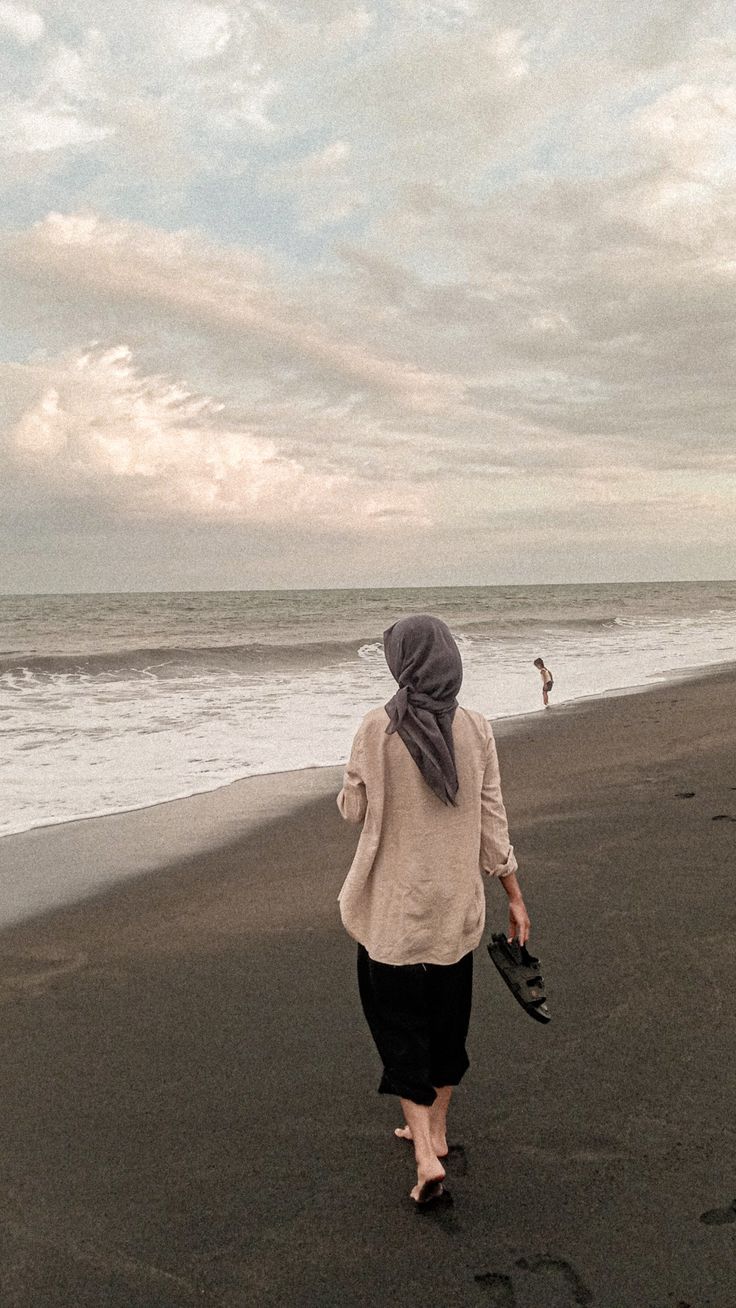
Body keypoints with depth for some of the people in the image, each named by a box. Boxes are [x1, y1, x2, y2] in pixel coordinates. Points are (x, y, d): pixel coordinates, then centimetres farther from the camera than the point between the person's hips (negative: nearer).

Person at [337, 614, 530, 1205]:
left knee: (400, 1021, 9)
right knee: (447, 1016, 20)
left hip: (394, 905, -3)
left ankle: (426, 1155, 1)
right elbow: (493, 823, -3)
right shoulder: (476, 729, -6)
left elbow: (352, 807, -3)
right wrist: (515, 897, 7)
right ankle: (435, 1129, 36)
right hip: (457, 903, 3)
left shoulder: (377, 728, -14)